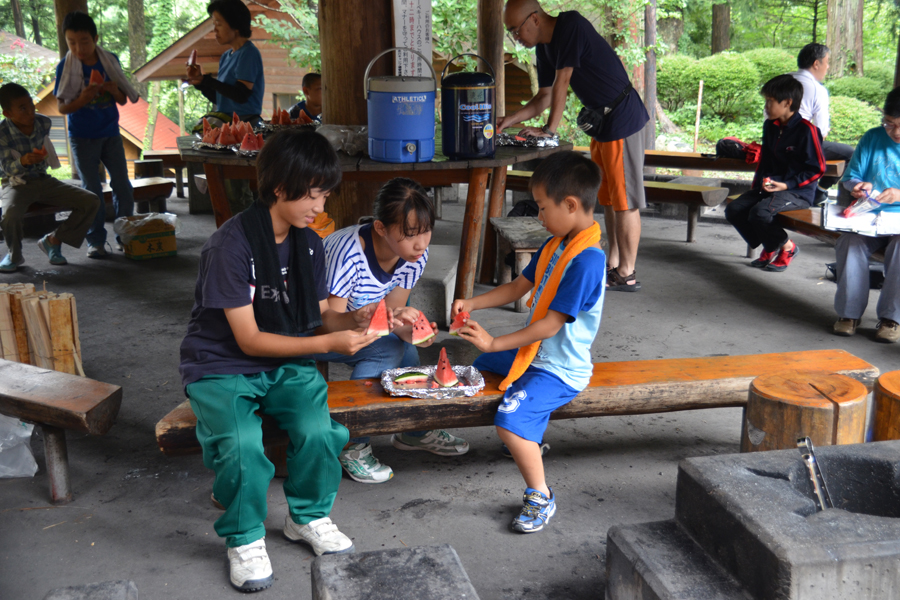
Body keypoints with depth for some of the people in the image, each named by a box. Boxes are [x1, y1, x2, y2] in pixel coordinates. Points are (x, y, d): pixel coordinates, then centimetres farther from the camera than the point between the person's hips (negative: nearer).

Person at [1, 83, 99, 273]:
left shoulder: (44, 123, -3)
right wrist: (23, 161, -38)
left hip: (43, 180, 5)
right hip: (17, 184, -5)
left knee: (91, 201, -12)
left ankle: (53, 241, 4)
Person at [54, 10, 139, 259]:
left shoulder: (110, 61, -1)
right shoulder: (65, 67, -8)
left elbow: (123, 100, 4)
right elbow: (62, 107, -7)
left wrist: (113, 90, -17)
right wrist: (82, 99, -26)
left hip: (111, 135, 2)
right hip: (82, 138, -2)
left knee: (123, 186, 3)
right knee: (92, 190, 1)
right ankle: (96, 241, 10)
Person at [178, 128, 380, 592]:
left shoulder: (309, 243, 1)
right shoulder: (232, 245, -20)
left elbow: (319, 316, 6)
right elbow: (249, 340, -20)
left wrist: (352, 321, -17)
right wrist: (328, 343, -25)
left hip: (286, 364, 5)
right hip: (222, 367, -4)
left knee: (319, 432, -23)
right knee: (242, 445, -31)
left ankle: (307, 517, 8)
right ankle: (245, 540, -1)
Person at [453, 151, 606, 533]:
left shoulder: (587, 260, -27)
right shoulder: (555, 245, 4)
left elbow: (551, 325, -28)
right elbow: (518, 287, 14)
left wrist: (495, 343, -25)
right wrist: (472, 304, 2)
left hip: (559, 370, -11)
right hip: (533, 352, 11)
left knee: (510, 422, -28)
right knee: (479, 368, 28)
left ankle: (541, 497, -5)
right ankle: (529, 438, 42)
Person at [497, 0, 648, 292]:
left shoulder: (571, 26, -19)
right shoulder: (544, 46, 9)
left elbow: (562, 83, -21)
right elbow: (545, 96, 15)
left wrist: (549, 130, -17)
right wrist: (509, 120, 4)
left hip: (622, 118, -10)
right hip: (601, 121, 10)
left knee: (624, 199, -5)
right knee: (607, 196, 14)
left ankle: (626, 275, 1)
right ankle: (613, 265, 24)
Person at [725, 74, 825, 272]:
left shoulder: (806, 130, -13)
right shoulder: (770, 126, 12)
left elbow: (817, 168, -12)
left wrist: (787, 185, -20)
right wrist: (757, 184, 10)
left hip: (798, 192, -8)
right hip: (768, 187, 8)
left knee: (759, 212, -33)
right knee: (733, 210, -10)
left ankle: (787, 248, -3)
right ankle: (769, 248, 9)